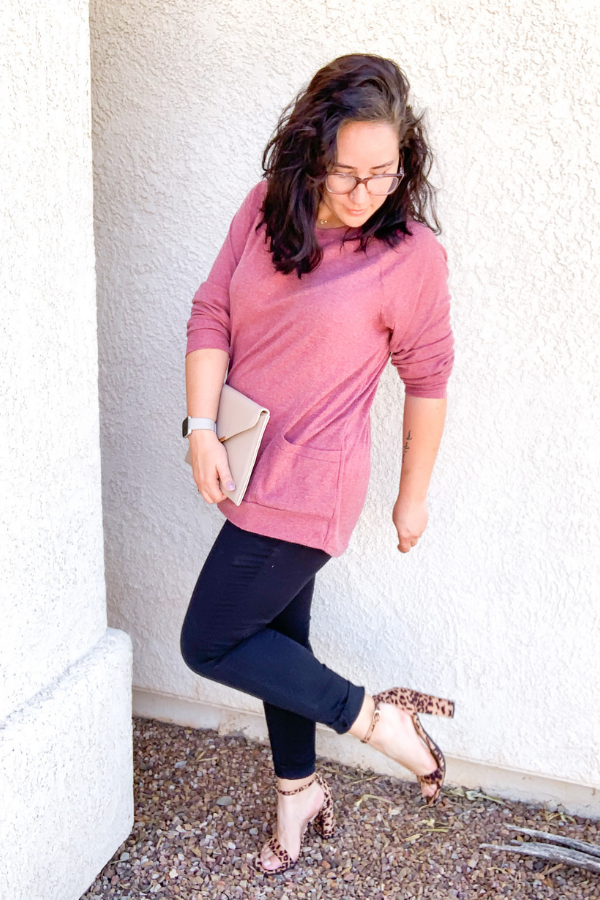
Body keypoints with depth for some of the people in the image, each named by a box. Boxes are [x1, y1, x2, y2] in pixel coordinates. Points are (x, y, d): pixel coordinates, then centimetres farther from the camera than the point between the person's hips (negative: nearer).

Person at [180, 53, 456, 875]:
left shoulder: (411, 253, -14)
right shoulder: (266, 207, -2)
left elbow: (428, 381, -7)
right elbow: (211, 315, -2)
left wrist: (414, 496, 0)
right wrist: (203, 428, -12)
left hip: (307, 485, -6)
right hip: (249, 470, 6)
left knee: (211, 644, -1)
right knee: (278, 637, 19)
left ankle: (375, 717, 13)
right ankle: (298, 788, 41)